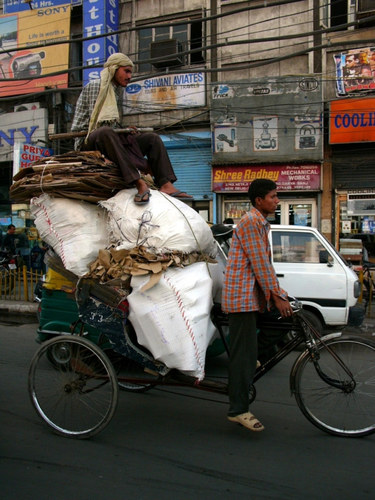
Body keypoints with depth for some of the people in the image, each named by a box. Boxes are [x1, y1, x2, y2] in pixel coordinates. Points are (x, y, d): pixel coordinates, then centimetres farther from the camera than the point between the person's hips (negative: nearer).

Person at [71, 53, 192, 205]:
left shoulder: (119, 91, 22)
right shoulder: (93, 87, 0)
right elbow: (93, 121, -7)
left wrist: (127, 130, 2)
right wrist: (124, 130, -14)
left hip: (113, 140, 7)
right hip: (89, 142, -7)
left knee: (152, 138, -7)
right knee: (105, 132, -40)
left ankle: (166, 184, -29)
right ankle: (139, 183, -50)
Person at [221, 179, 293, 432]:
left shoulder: (261, 222, 18)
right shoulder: (251, 221, -13)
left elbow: (266, 263, 20)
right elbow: (260, 263, -17)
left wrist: (279, 293, 17)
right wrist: (276, 296, -16)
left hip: (255, 292, 10)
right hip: (242, 295, -10)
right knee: (244, 354, -6)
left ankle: (254, 354, 16)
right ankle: (238, 410, 1)